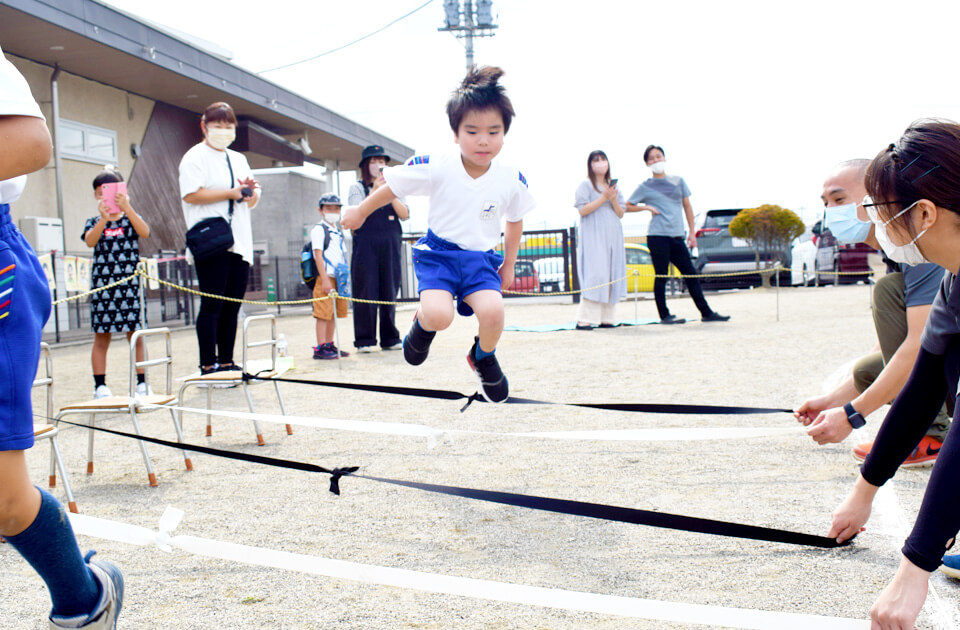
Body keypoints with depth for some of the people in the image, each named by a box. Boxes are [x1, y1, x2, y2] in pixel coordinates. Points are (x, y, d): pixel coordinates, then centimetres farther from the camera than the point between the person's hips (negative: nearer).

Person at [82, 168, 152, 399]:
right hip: (102, 284, 1)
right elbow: (90, 241, -13)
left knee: (136, 336, 1)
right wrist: (104, 218, -28)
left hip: (129, 284, 0)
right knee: (101, 336, 4)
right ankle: (100, 386, 10)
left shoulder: (130, 219, 7)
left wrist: (127, 209, -25)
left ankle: (141, 383, 9)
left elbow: (145, 232, -14)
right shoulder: (94, 223, 7)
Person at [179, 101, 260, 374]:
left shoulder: (239, 159, 24)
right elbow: (191, 194, -14)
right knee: (212, 305, -8)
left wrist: (252, 192, 1)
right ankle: (208, 365, -5)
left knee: (232, 307, 7)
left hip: (239, 244, 7)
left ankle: (227, 362, 13)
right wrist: (231, 193, -13)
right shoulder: (195, 157, 0)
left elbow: (253, 201, 25)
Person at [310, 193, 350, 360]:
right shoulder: (319, 230, -4)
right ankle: (320, 348, -9)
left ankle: (329, 345, 15)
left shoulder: (337, 232, 21)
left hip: (338, 278, 8)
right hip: (325, 277, -8)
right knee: (323, 314, -9)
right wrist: (325, 279, -18)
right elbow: (318, 255, -11)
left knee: (333, 314, 10)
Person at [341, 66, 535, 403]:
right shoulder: (434, 168, -17)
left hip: (481, 258, 2)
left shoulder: (512, 181, -9)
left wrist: (508, 265, 16)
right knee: (439, 315, -27)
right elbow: (393, 185, -1)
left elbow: (514, 222, 10)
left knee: (492, 311, -25)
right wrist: (360, 212, 10)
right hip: (438, 252, -2)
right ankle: (423, 324, 15)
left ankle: (483, 356, 11)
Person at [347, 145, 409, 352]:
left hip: (390, 247, 3)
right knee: (366, 293, -4)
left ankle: (390, 339, 12)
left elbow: (404, 215, 3)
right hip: (366, 246, -3)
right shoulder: (357, 188, 6)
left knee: (389, 293, 5)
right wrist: (375, 191, -18)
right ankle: (364, 341, 0)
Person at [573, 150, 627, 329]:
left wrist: (614, 200, -6)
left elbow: (621, 214, 13)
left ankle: (607, 318, 4)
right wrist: (604, 198, -13)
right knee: (595, 275, -15)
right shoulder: (586, 185, 2)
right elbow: (583, 210, -10)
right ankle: (585, 319, -15)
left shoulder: (613, 186, 18)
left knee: (612, 275, 1)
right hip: (593, 236, -6)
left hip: (613, 236, 6)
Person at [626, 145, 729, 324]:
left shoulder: (678, 181, 14)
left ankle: (706, 312, 10)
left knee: (690, 274, 5)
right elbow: (627, 206, 7)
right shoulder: (645, 187, 4)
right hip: (657, 236, -4)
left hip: (677, 237, 4)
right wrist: (647, 207, -6)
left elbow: (687, 206, 16)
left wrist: (692, 232, 11)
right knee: (661, 276, -3)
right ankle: (664, 315, 5)